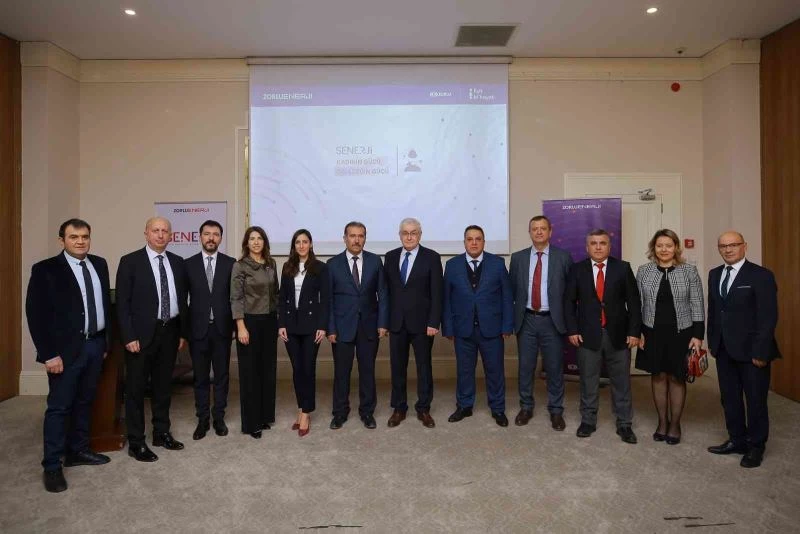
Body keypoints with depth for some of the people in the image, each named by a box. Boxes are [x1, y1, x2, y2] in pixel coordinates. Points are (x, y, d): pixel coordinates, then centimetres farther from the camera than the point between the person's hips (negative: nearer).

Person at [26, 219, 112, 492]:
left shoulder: (99, 264, 7)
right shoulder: (45, 269, -9)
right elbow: (36, 314, -11)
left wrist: (106, 341, 10)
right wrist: (49, 354, -15)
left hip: (95, 344, 5)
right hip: (66, 348, -5)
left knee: (84, 402, 16)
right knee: (59, 406, 3)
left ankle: (78, 450, 30)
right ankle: (52, 466, 14)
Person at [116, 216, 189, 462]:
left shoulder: (177, 262, 7)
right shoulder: (130, 261, -5)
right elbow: (122, 302, -8)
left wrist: (183, 332, 8)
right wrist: (129, 336, -14)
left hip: (169, 331, 4)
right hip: (142, 333, -4)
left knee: (163, 385, 16)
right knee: (136, 388, 5)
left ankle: (161, 433, 30)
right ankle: (136, 442, 17)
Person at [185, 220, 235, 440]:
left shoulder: (231, 263, 0)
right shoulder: (189, 264, 2)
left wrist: (236, 325, -3)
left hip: (222, 328, 0)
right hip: (198, 329, 0)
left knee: (221, 375, 9)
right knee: (200, 377, 10)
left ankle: (219, 418, 23)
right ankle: (202, 419, 22)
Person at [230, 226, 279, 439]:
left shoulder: (271, 264, 7)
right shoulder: (240, 266, -7)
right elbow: (236, 299, -10)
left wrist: (279, 319, 9)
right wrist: (241, 327, -16)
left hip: (269, 321, 5)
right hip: (250, 322, -5)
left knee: (268, 369, 11)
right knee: (249, 371, 3)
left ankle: (265, 415, 25)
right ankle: (251, 422, 14)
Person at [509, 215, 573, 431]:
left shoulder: (563, 257, -1)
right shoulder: (518, 258, 4)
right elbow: (511, 290, 6)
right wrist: (512, 318, 1)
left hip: (552, 320, -1)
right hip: (526, 320, 2)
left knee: (554, 368, 8)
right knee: (525, 367, 10)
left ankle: (556, 410, 24)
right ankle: (526, 407, 26)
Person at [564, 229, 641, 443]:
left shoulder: (623, 268, 1)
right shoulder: (577, 269, 1)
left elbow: (633, 302, 0)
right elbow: (568, 302, 2)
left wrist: (634, 331, -5)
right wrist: (572, 330, -5)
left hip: (618, 334, 0)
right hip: (588, 334, 0)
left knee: (621, 382, 9)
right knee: (588, 382, 10)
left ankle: (624, 424, 23)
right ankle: (588, 421, 25)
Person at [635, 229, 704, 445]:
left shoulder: (689, 271, -3)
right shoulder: (643, 271, 1)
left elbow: (697, 305, -2)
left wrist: (698, 335, -7)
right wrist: (637, 332, -2)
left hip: (681, 333, -1)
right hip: (653, 333, 1)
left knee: (677, 378, 8)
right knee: (658, 376, 9)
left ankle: (675, 424, 21)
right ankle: (662, 422, 23)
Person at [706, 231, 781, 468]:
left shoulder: (761, 275, -9)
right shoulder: (715, 275, 10)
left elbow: (768, 316, -12)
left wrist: (761, 351, -16)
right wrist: (712, 341, 8)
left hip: (751, 350, -5)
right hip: (724, 349, 6)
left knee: (755, 400, 7)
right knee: (729, 398, 13)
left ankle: (755, 446, 22)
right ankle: (737, 440, 27)